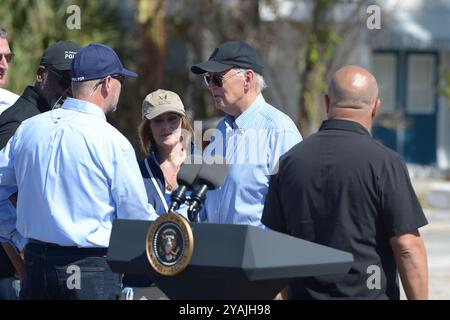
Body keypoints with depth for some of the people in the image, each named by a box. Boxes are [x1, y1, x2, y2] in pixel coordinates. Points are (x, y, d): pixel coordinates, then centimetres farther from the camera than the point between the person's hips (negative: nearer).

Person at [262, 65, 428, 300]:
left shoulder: (291, 160, 5)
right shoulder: (384, 163, -9)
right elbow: (407, 247, -12)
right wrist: (419, 298, -5)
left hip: (304, 295, 4)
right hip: (368, 294, -4)